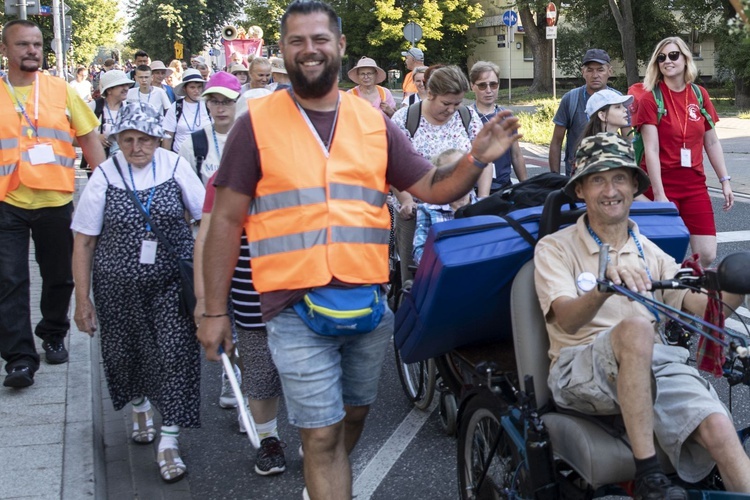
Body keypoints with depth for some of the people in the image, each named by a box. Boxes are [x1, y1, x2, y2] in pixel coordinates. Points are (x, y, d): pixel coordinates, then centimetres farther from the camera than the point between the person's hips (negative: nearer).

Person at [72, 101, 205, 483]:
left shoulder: (175, 167, -6)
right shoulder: (104, 176, -5)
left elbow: (205, 217, 3)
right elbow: (84, 242, -1)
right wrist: (83, 300, -2)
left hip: (172, 283, -1)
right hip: (118, 287, 1)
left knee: (175, 354, -7)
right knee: (125, 353, 15)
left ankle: (168, 442, 4)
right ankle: (139, 406, 46)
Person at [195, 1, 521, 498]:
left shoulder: (374, 122, 8)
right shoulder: (256, 123, -2)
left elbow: (433, 187, 10)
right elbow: (226, 221, -1)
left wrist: (477, 158, -11)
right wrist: (215, 311, -2)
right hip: (295, 308, -4)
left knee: (353, 417, 20)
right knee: (323, 434, -3)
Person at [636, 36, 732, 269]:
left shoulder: (700, 94, 8)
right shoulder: (650, 99, -6)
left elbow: (712, 143, 14)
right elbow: (651, 150, -12)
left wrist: (725, 181, 9)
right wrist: (659, 194, -18)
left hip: (695, 185, 4)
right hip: (662, 183, -4)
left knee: (707, 255, -2)